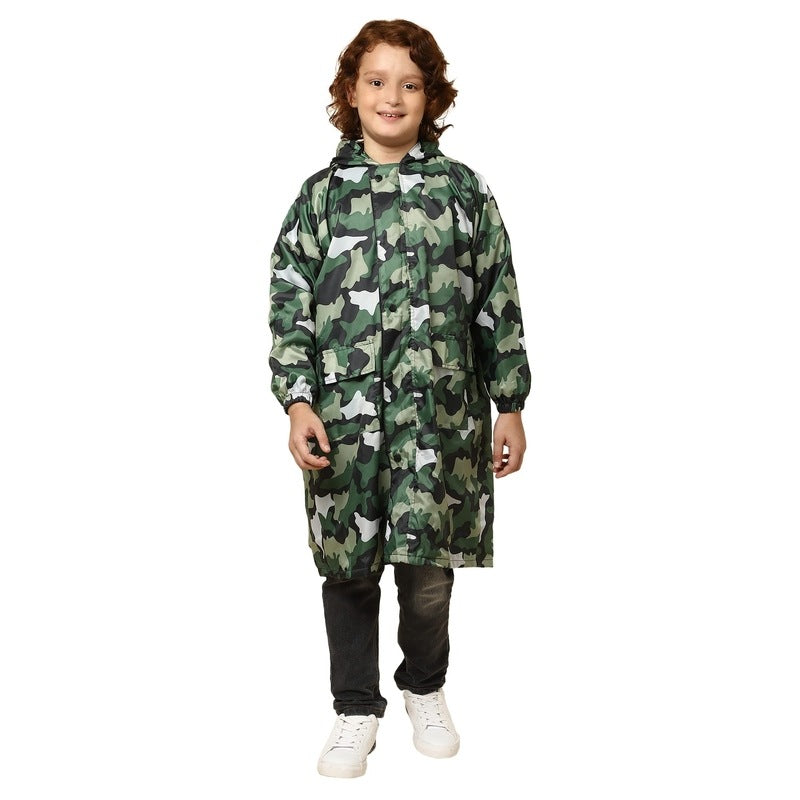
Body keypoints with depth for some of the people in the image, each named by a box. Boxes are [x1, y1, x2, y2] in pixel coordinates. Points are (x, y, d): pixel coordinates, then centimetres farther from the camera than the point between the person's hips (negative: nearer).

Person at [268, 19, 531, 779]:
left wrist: (509, 406, 4)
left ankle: (425, 688, 32)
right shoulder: (320, 193, 4)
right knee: (348, 567, 9)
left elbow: (498, 305, 5)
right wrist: (297, 402, -8)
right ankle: (356, 709, 27)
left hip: (438, 415, 0)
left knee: (426, 568, 5)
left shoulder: (463, 190, 4)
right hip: (343, 417, 1)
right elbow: (289, 307, 2)